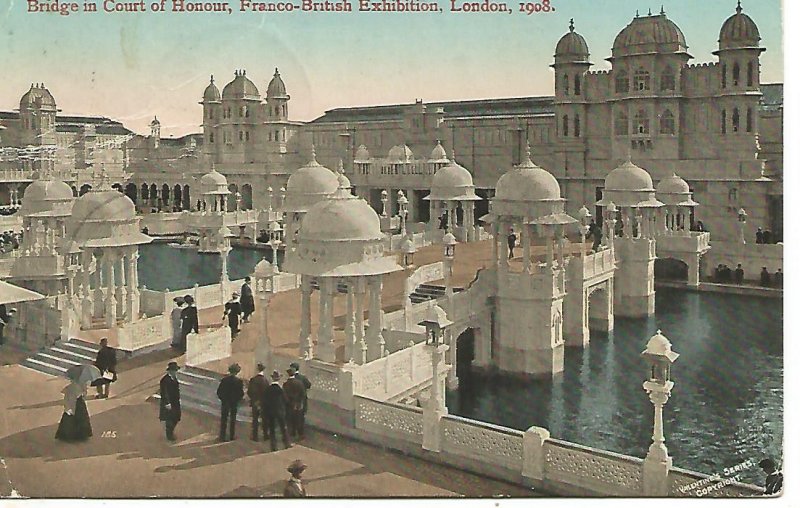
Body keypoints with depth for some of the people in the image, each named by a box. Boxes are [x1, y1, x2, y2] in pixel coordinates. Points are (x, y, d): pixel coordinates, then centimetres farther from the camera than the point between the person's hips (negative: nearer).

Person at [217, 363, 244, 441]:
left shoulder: (224, 380, -10)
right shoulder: (238, 381, -14)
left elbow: (218, 391, -6)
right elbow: (241, 394, -11)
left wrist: (222, 398, 10)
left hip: (225, 402, 1)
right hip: (234, 403, -1)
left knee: (223, 419, 9)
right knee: (233, 419, 13)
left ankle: (222, 436, 8)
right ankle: (232, 436, 18)